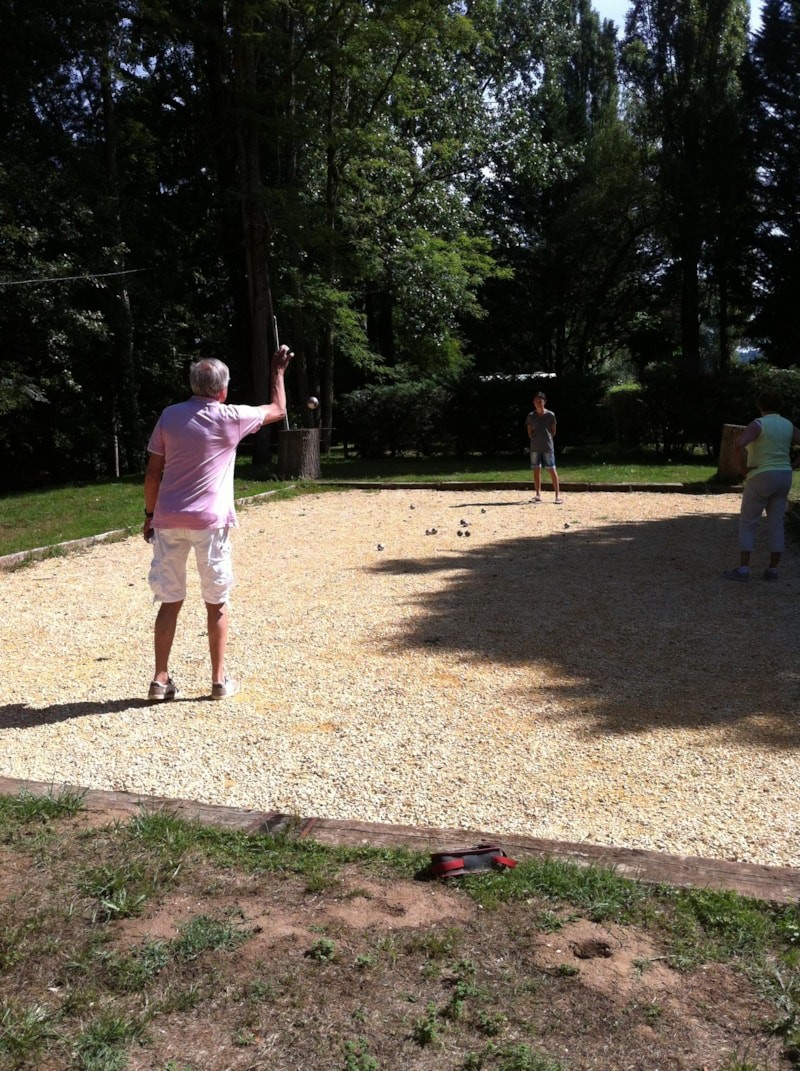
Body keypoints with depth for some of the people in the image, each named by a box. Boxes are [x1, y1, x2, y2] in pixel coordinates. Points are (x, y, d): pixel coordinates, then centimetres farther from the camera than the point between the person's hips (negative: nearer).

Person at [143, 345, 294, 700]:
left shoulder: (170, 416, 6)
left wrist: (150, 514, 15)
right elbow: (278, 410, 15)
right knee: (216, 603, 7)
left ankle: (161, 680, 10)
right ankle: (219, 679, 12)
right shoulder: (231, 418, -2)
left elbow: (153, 473, 6)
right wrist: (277, 372, 27)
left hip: (168, 520, 3)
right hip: (209, 522, -3)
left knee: (169, 601, 9)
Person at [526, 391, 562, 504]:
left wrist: (546, 439, 5)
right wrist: (536, 439, 4)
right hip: (535, 447, 3)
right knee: (536, 470, 5)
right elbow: (530, 433, 10)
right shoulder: (531, 416, 3)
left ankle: (558, 494, -2)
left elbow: (553, 431, 4)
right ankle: (538, 494, 13)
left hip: (548, 447, -3)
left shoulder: (550, 415, -2)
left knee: (552, 469, -4)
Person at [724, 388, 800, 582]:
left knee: (747, 524, 1)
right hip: (783, 478, 6)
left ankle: (743, 569, -3)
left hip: (761, 478, -6)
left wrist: (745, 467, -16)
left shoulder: (758, 424, -13)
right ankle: (772, 570, 11)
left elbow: (739, 445, -29)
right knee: (776, 525, 9)